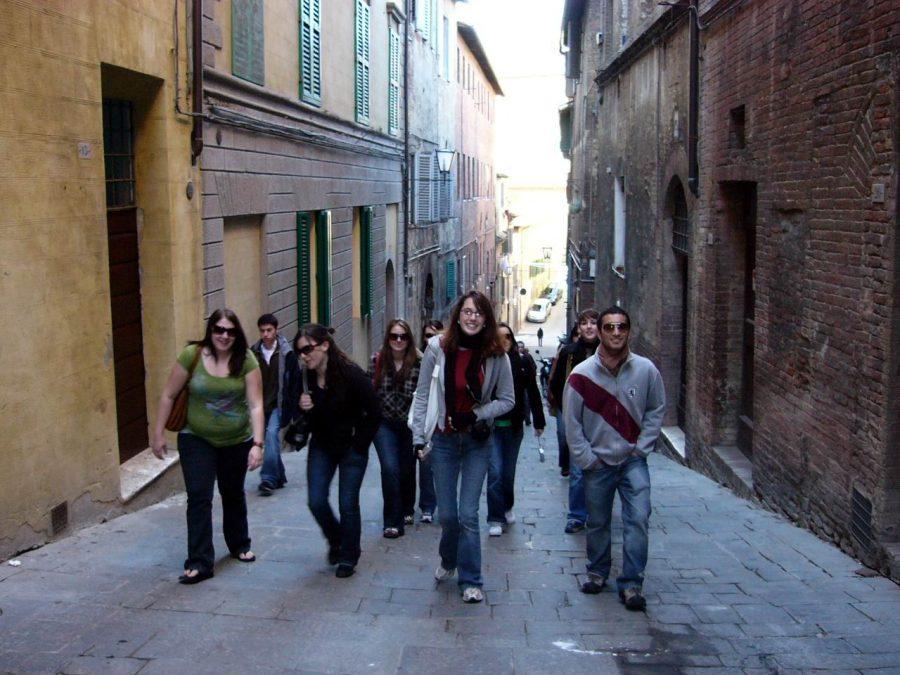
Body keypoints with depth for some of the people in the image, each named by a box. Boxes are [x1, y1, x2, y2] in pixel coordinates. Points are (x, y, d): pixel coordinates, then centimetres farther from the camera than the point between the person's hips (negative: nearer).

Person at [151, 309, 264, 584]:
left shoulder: (246, 361, -13)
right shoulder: (192, 355, -13)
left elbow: (255, 404, -17)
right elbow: (169, 395, -4)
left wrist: (257, 443, -25)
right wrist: (158, 433, -3)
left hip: (237, 441, 1)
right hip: (196, 440, -1)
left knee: (233, 495, 18)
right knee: (199, 497, -10)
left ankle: (239, 545, 40)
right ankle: (199, 562, -4)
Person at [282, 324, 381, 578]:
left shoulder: (352, 374, -22)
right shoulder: (301, 376, -9)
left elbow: (374, 413, -14)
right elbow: (291, 412, 3)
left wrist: (359, 444, -10)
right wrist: (301, 407, -20)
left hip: (351, 447, -4)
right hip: (321, 446, 4)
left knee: (348, 504, -1)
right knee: (316, 501, 0)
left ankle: (348, 557, 19)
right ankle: (335, 540, 30)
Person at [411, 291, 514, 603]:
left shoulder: (496, 355, -8)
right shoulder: (437, 348, -8)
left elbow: (507, 400, 0)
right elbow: (422, 396, -2)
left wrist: (476, 414, -14)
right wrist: (418, 437, -6)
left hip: (477, 441, -1)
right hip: (444, 440, 1)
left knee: (468, 514, -3)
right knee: (447, 514, 8)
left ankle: (470, 580, 13)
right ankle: (448, 560, 39)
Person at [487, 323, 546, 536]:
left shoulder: (523, 363, -1)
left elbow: (533, 394, 3)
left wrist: (539, 422, 4)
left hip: (514, 425, 2)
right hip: (491, 426, -2)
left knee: (509, 471, 14)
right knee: (495, 472, -6)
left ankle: (507, 507, 38)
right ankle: (496, 519, 3)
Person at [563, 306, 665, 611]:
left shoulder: (646, 370, -7)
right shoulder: (582, 374, -11)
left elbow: (656, 410, 5)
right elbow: (572, 422, -4)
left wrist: (641, 448, -1)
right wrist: (587, 459, -6)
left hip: (633, 461, 0)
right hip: (597, 463, 0)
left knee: (637, 519, -11)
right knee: (597, 523, 13)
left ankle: (631, 584, 0)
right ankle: (597, 572, 34)